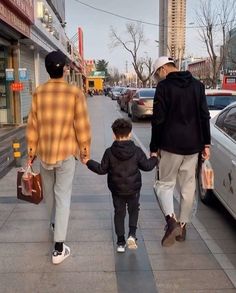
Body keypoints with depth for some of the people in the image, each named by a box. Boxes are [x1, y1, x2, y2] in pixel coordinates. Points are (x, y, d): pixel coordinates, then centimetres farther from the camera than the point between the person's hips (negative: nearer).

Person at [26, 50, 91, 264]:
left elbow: (33, 124, 1)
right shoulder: (75, 93, -11)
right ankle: (59, 248, 1)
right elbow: (82, 125, -8)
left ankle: (55, 222, 49)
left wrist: (31, 151, 11)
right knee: (63, 196, 1)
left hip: (44, 151, 3)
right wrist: (85, 150, 5)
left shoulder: (39, 92, -3)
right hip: (66, 152, -3)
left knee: (49, 191, 24)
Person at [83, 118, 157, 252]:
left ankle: (120, 242, 16)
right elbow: (147, 166, -2)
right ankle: (132, 234, 5)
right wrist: (154, 158, 19)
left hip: (117, 190, 1)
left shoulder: (109, 152, -10)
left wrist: (89, 162, 9)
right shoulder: (136, 151, -10)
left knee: (119, 213, 13)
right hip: (134, 189, 0)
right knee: (134, 210, 20)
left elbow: (102, 169, -5)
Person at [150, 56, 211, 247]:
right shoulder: (197, 85, 9)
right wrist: (206, 143, 9)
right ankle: (183, 225, 19)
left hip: (171, 145, -4)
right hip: (193, 145, 5)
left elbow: (158, 120, -9)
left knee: (165, 183, 8)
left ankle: (171, 220, -11)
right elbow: (204, 116, 7)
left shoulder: (164, 86, -7)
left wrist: (154, 148, -3)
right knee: (188, 186, 12)